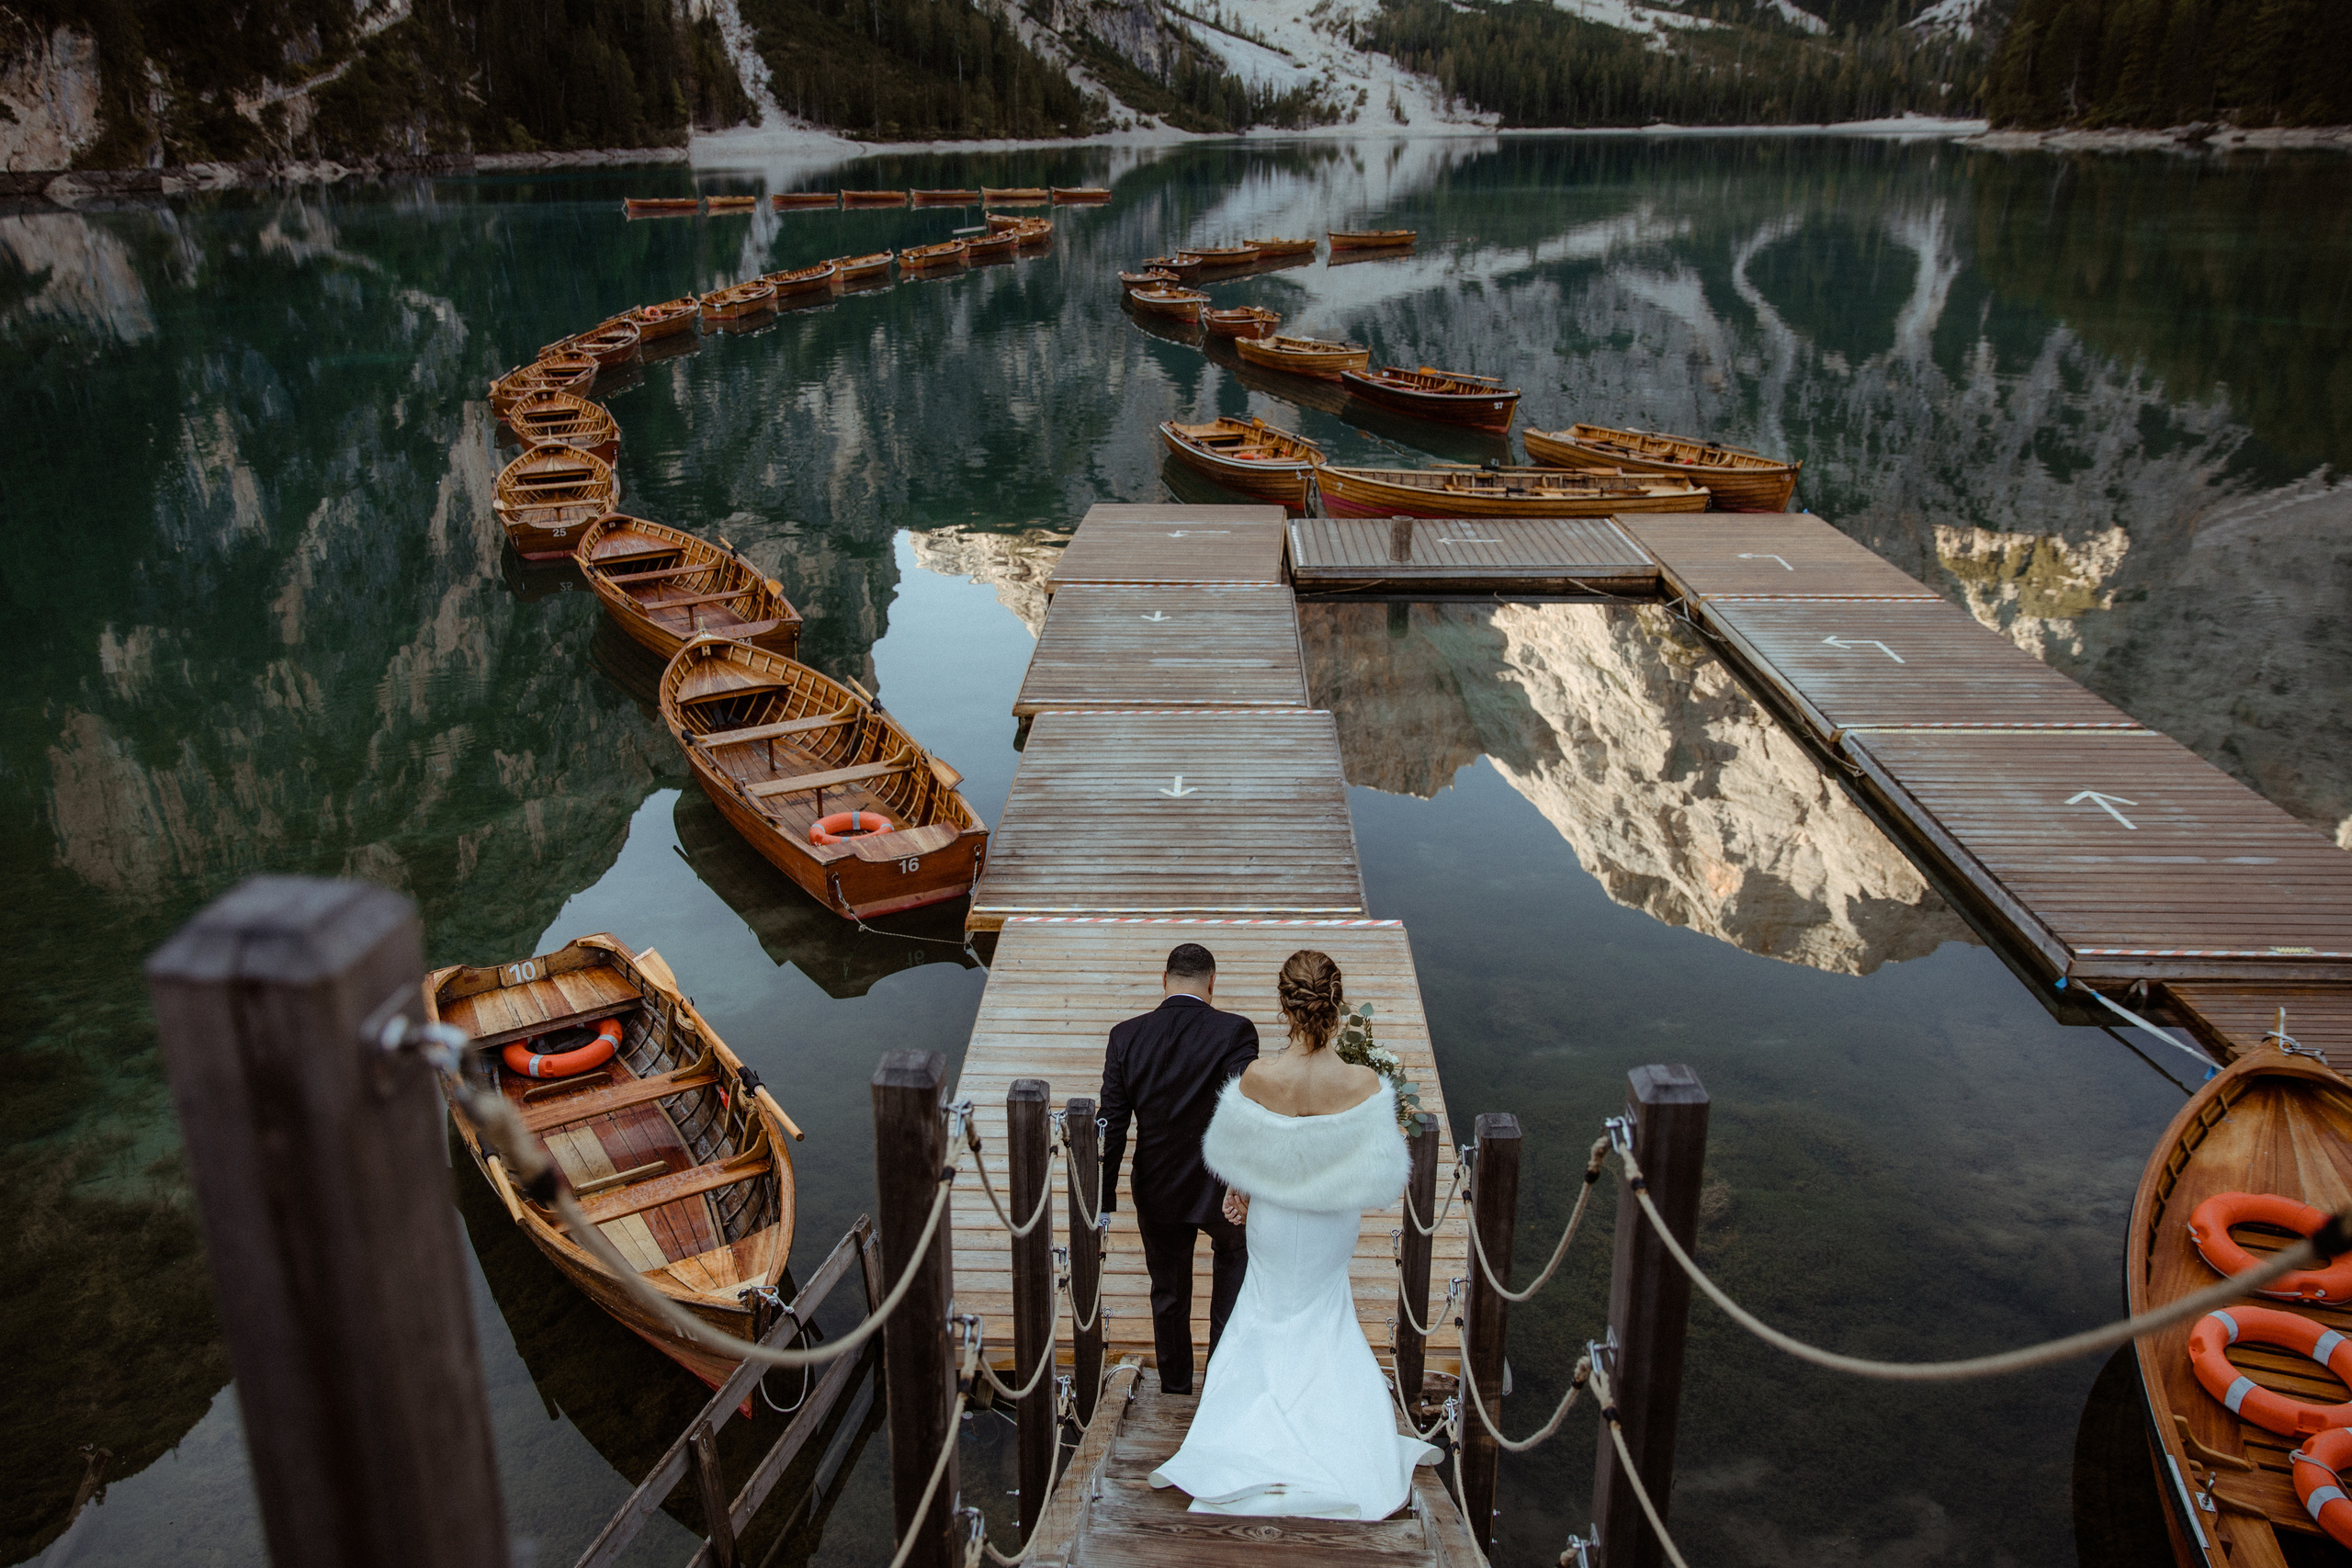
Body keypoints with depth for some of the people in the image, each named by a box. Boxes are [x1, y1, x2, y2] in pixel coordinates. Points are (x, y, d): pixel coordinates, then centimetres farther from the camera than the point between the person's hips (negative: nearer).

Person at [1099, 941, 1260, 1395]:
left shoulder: (1126, 1035, -9)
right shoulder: (1236, 1032, -17)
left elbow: (1112, 1124, -8)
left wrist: (1105, 1197, -2)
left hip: (1157, 1193, 2)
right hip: (1221, 1188, -2)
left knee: (1168, 1293, 22)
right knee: (1234, 1254, 28)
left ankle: (1175, 1384, 39)